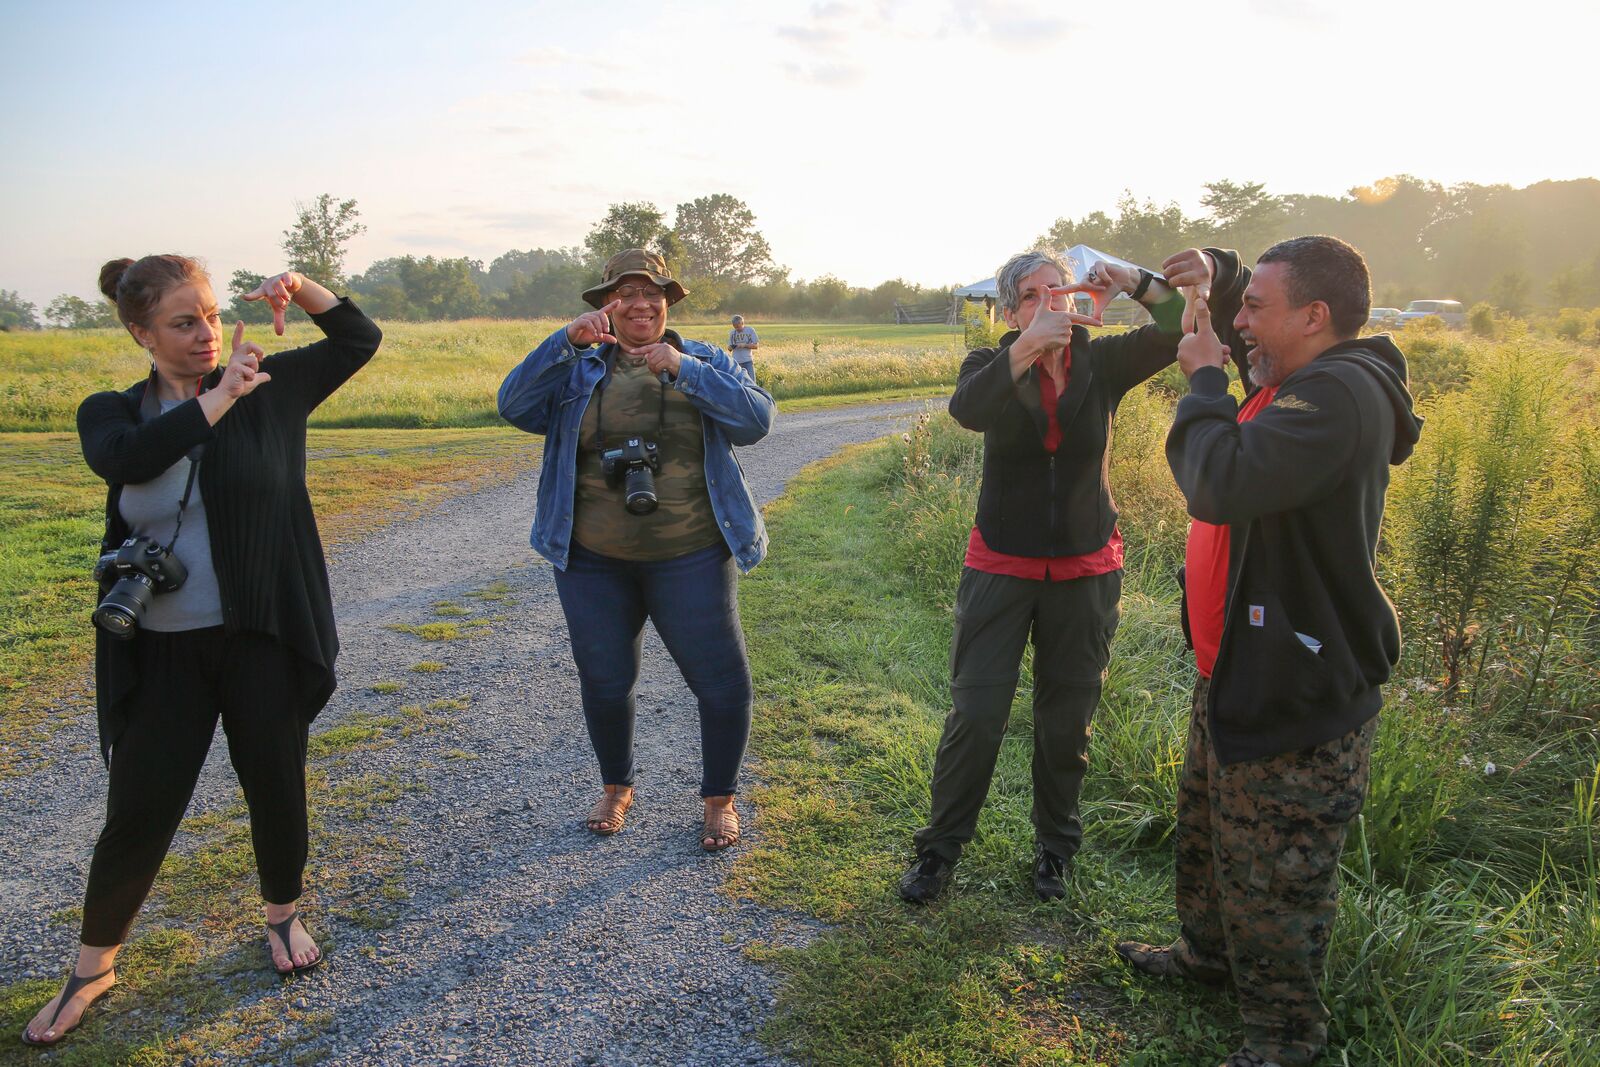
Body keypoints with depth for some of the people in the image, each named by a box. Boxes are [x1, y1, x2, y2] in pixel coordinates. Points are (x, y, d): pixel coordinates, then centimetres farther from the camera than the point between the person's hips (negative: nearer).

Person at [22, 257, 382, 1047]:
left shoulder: (267, 388, -1)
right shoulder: (111, 414, 0)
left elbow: (361, 339, 2)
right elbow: (125, 459, -24)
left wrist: (300, 288, -13)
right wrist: (220, 397, -25)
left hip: (261, 640, 0)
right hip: (162, 653, 0)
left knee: (277, 790, 13)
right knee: (137, 816, 7)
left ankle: (283, 916, 40)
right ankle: (92, 969, 31)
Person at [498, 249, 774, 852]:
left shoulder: (703, 361, 3)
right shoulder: (579, 368, 4)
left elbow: (755, 421, -12)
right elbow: (515, 406, -12)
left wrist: (683, 368, -20)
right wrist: (567, 341, -22)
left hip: (689, 559, -1)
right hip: (594, 560, 1)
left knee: (722, 681, 0)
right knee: (604, 682, 12)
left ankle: (720, 800, 23)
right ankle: (616, 788, 38)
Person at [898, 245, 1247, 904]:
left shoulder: (1104, 363, -2)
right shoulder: (994, 366, -6)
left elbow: (1186, 328, -14)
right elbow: (968, 410, -29)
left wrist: (1137, 283, -30)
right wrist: (1029, 346, -43)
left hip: (1086, 571, 2)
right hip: (1002, 566, -1)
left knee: (1067, 720, 12)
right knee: (975, 714, -1)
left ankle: (1055, 847, 33)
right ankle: (940, 848, 19)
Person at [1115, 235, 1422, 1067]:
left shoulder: (1341, 395, -25)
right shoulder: (1295, 388, 10)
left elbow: (1222, 484, -35)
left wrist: (1205, 380, -20)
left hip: (1296, 695, -10)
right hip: (1237, 672, 11)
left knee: (1275, 875, 6)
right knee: (1206, 831, 27)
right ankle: (1210, 951, 50)